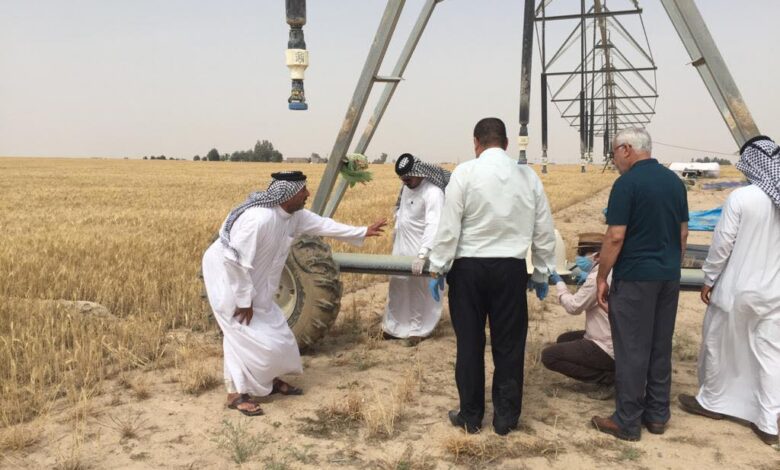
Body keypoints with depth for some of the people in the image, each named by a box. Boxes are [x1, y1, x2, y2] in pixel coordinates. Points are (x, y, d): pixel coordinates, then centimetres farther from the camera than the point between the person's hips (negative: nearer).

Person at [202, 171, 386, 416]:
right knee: (245, 336, -8)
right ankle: (236, 393, 8)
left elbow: (323, 225, 9)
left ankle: (269, 380, 30)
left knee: (273, 330, 13)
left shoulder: (294, 215, -5)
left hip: (253, 281, 9)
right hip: (226, 276, -9)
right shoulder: (258, 219, -34)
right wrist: (244, 300, -24)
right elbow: (235, 262, -32)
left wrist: (363, 232, 14)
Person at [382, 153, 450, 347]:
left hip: (419, 251, -8)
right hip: (401, 247, 8)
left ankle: (417, 330, 18)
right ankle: (393, 325, 31)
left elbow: (433, 226, -35)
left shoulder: (433, 193, -25)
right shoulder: (407, 186, 2)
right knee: (396, 286, 17)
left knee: (419, 290, 4)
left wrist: (422, 255, -43)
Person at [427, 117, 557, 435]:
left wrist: (437, 269, 1)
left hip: (469, 267, -2)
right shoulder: (528, 176, 3)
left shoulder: (465, 173, -6)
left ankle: (470, 415, 20)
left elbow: (448, 227, -8)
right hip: (511, 269, 2)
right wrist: (542, 274, 18)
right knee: (509, 345, 10)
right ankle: (506, 418, 20)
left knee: (469, 344, 9)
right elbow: (544, 232, 7)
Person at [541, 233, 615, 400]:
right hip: (620, 343, 10)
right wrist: (584, 283, 4)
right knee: (564, 340, 25)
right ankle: (611, 371, 11)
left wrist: (559, 283, 0)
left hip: (609, 350, -10)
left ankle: (609, 378, -8)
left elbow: (573, 306, -13)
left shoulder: (597, 276, -21)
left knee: (548, 355, -5)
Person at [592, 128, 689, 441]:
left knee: (631, 350, 1)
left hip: (635, 277, -7)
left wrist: (601, 277, -8)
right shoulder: (674, 180, 8)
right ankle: (657, 414, 24)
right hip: (669, 275, 7)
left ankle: (628, 421, 9)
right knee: (661, 347, 14)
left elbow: (615, 237, -17)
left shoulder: (627, 183, -14)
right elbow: (683, 232, 13)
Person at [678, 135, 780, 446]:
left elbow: (722, 243, -14)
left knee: (719, 346, 14)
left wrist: (709, 279, -2)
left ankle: (711, 401, 31)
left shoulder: (741, 197, -18)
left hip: (737, 289, -4)